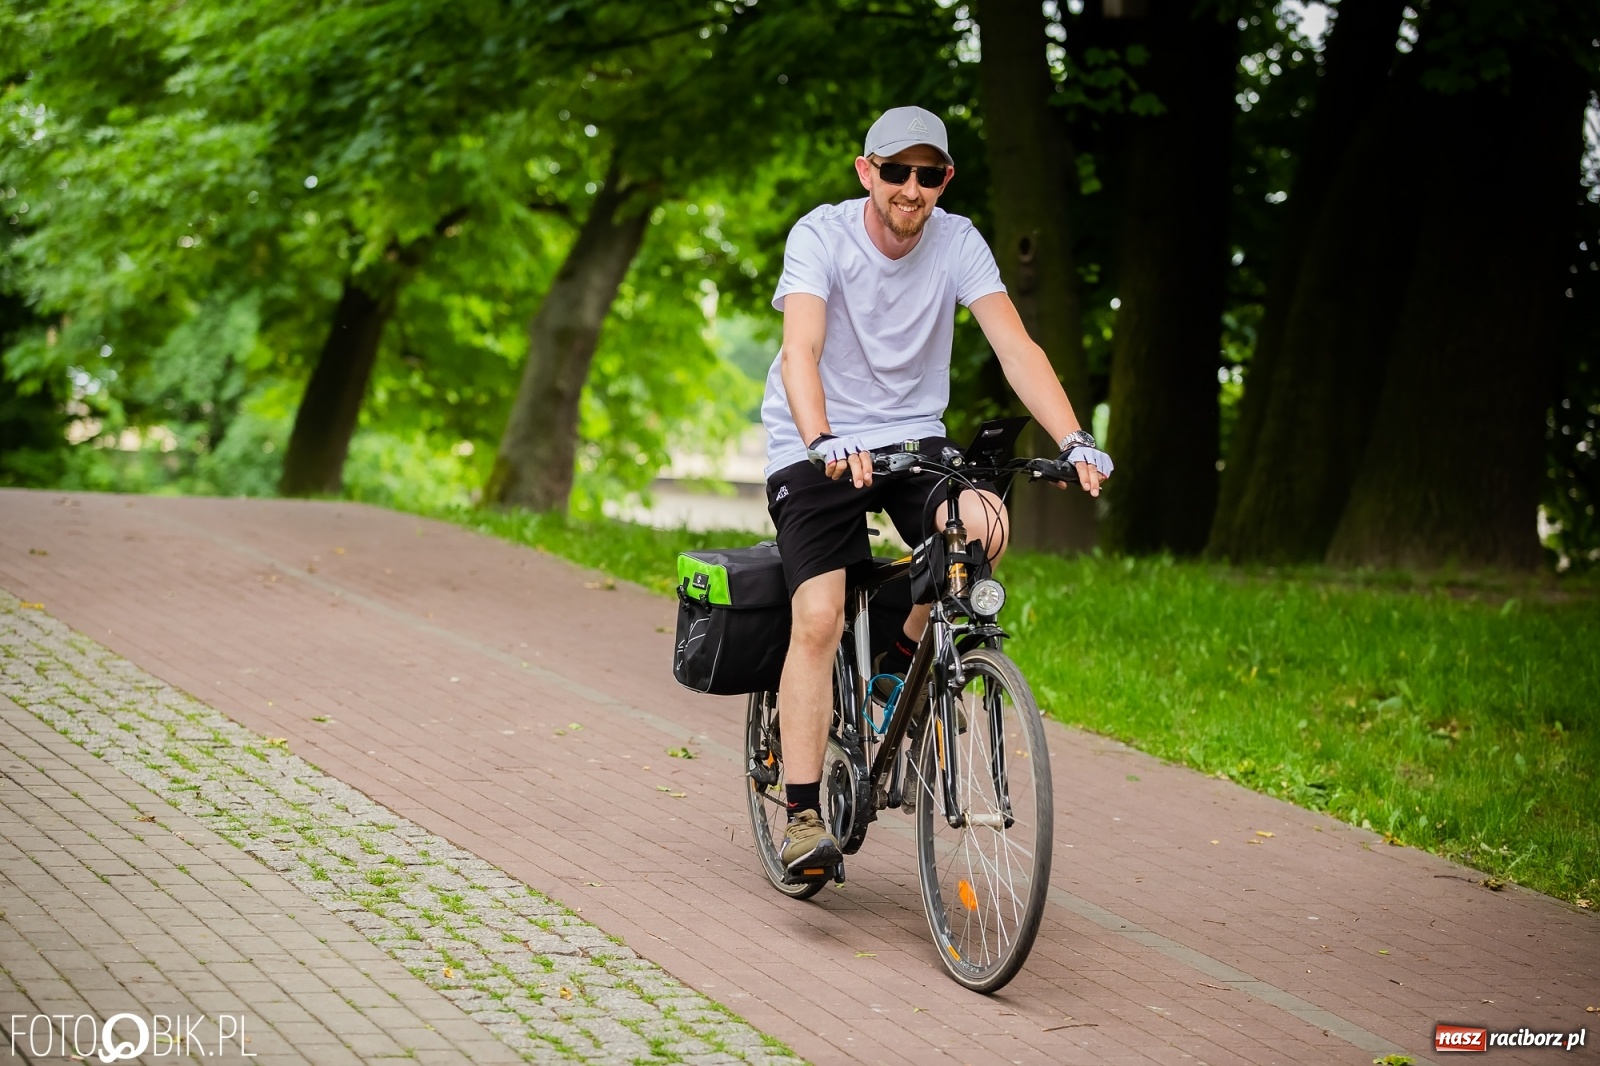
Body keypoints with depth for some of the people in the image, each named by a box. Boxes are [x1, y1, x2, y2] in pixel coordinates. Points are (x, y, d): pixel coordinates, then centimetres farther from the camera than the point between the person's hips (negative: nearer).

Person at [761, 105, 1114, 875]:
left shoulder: (957, 243, -6)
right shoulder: (821, 236, -14)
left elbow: (1015, 347, -15)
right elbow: (800, 351, -28)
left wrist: (1074, 441, -31)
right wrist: (825, 443, -47)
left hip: (913, 437, 3)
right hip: (816, 449, -3)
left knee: (985, 525, -28)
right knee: (818, 619, -17)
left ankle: (901, 659, -1)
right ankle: (803, 813, -10)